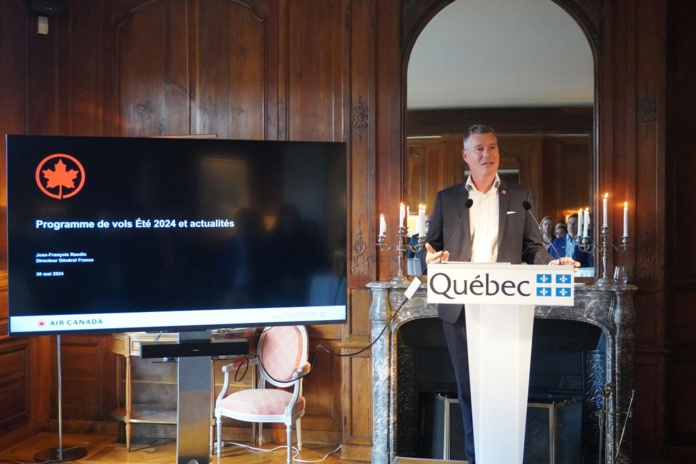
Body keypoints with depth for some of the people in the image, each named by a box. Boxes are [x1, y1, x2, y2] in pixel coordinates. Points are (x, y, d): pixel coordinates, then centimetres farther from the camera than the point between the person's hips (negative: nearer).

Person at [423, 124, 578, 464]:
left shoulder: (519, 196, 9)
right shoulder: (446, 198, 10)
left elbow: (532, 247, 7)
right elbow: (432, 244, 9)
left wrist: (551, 265, -12)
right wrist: (433, 257, -13)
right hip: (459, 307, 1)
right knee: (468, 386, 7)